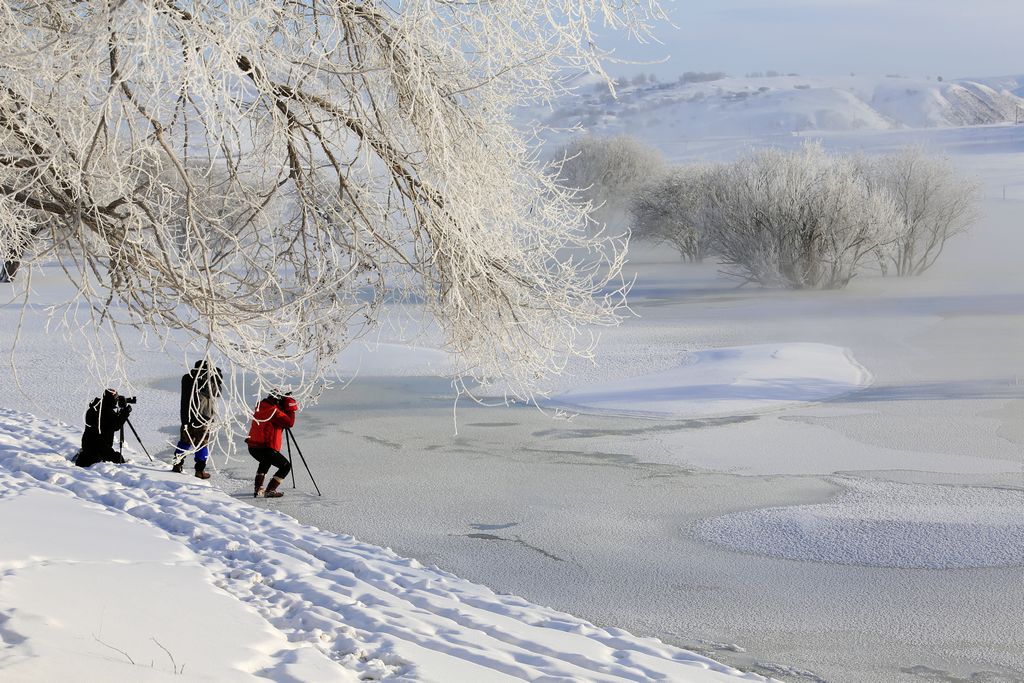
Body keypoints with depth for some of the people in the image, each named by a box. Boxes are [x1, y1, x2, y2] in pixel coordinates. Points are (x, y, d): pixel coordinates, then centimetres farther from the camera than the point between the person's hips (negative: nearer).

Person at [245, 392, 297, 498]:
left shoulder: (261, 406, 11)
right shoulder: (273, 411, -15)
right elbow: (289, 423, -17)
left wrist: (286, 409, 11)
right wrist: (291, 409, -5)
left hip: (252, 447, 9)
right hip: (265, 448, -9)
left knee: (266, 461, 38)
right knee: (286, 466, 5)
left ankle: (258, 489, 34)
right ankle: (270, 491, -3)